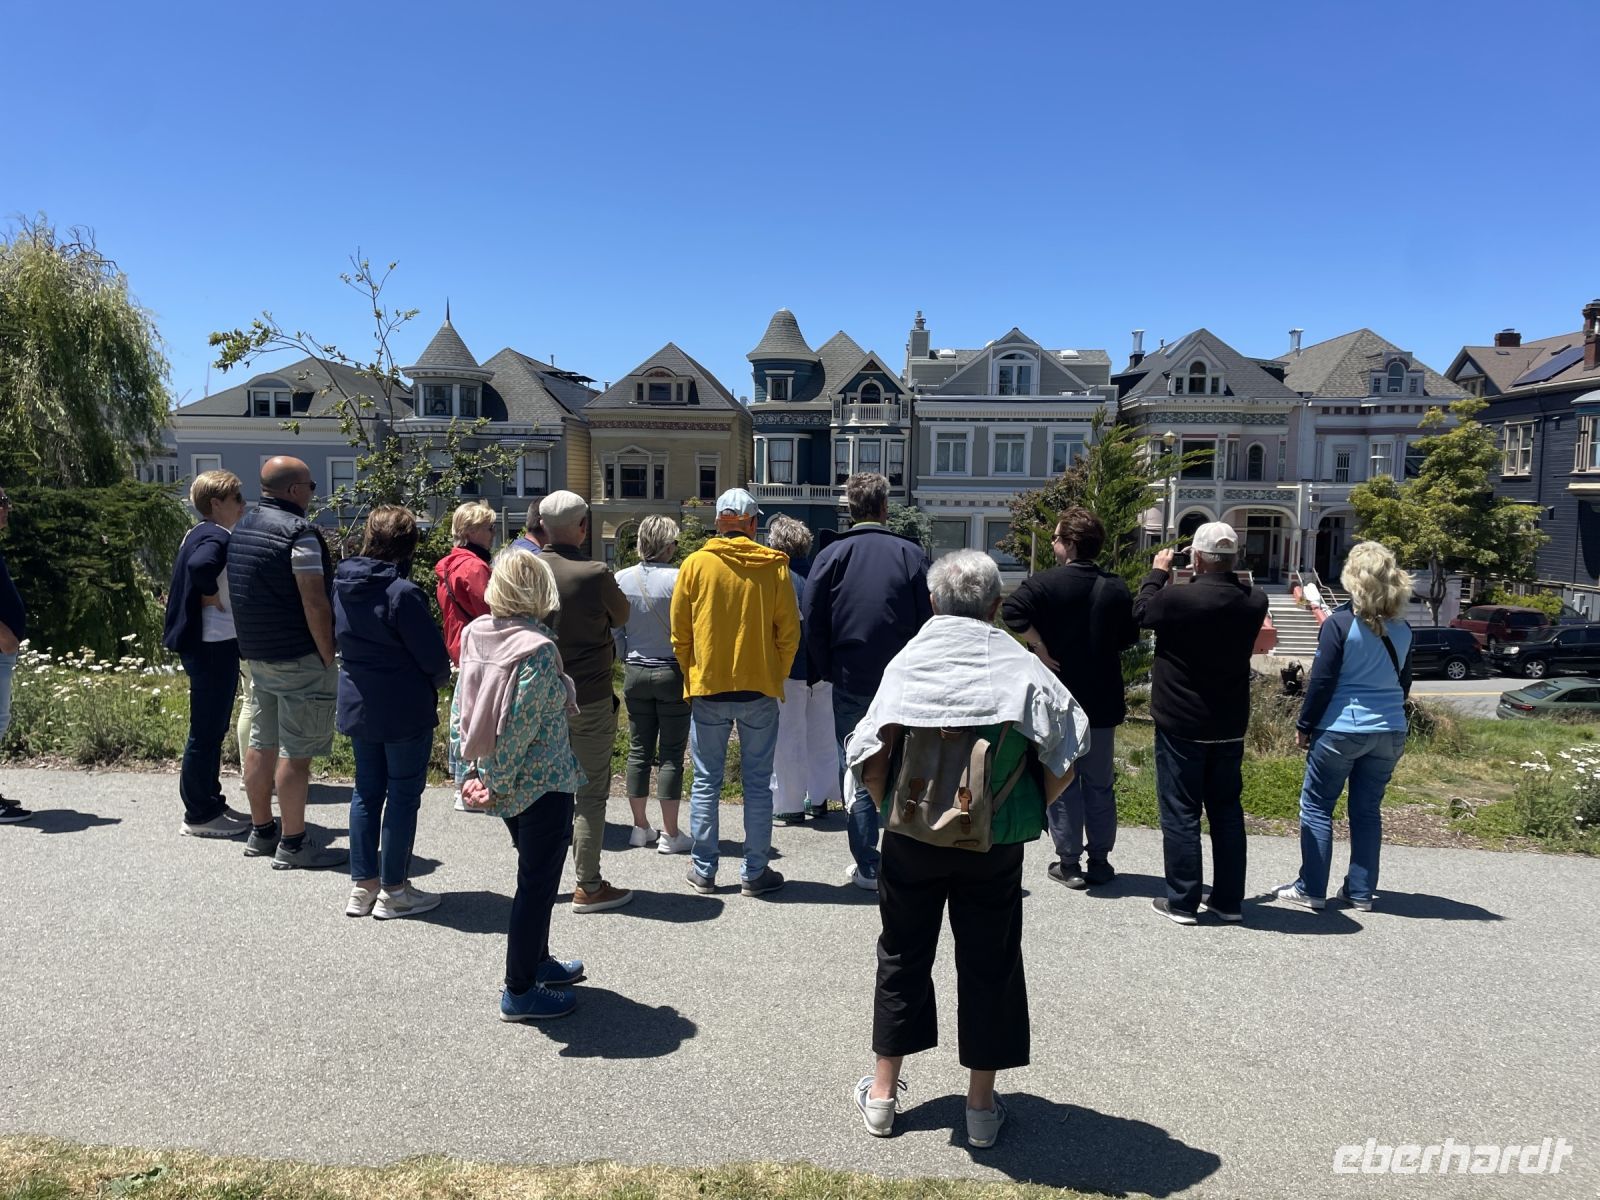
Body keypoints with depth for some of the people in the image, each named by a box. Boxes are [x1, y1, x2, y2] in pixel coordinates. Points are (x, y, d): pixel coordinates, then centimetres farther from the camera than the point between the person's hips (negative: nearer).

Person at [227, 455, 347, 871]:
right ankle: (292, 845, 2)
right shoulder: (298, 532, -16)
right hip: (299, 659, -9)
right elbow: (314, 603, -20)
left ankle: (260, 832, 26)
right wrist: (328, 657, -14)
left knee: (262, 744, 15)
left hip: (256, 654, 9)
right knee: (296, 753, -4)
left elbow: (237, 593, 19)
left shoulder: (242, 528, 12)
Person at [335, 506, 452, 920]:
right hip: (405, 710, -7)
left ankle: (362, 886, 23)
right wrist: (439, 680, 4)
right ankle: (394, 890, 12)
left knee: (366, 791, 16)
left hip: (357, 706, 7)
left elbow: (340, 639, 14)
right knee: (403, 795, 4)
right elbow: (434, 657, -16)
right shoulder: (402, 593, -21)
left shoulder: (342, 585, 2)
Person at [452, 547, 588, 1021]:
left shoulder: (476, 633, 0)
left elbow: (459, 707, 2)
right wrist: (497, 783, -13)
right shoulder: (538, 648, -22)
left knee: (535, 874, 25)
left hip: (508, 785, 8)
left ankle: (537, 962, 41)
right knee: (537, 883, 7)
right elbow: (519, 728, -24)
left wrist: (469, 772, 5)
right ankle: (519, 992, 19)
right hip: (542, 783, -8)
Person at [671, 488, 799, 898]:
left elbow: (679, 633, 1)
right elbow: (789, 632, -1)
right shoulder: (774, 566, -3)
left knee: (706, 782, 10)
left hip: (707, 687, 0)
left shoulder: (695, 564, -3)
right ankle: (755, 873, 14)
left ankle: (704, 871, 17)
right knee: (757, 784, 8)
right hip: (760, 689, 0)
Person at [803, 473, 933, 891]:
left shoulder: (832, 556, -4)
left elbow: (812, 622, -2)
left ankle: (868, 867, 11)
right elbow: (930, 618, -3)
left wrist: (827, 670, 9)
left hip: (851, 684, -1)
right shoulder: (912, 554, -4)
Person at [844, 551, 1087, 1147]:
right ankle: (981, 1105, 25)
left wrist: (889, 809, 5)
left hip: (912, 837, 1)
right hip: (995, 845, 0)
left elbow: (870, 758, -11)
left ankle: (882, 1094, 28)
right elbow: (1062, 758, -9)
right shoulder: (1021, 665, -6)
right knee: (989, 965, 14)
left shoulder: (909, 660, -6)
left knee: (902, 958, 16)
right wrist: (1028, 813, 5)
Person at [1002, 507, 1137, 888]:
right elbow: (1129, 637, 8)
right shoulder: (1116, 588, 3)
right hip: (1102, 700, 4)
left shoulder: (1046, 583, -12)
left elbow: (1011, 611, -28)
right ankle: (1101, 863, 19)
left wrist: (1042, 649, -19)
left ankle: (1069, 864, 9)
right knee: (1099, 783, 13)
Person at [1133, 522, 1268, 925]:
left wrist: (1158, 571, 11)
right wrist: (1219, 576, 11)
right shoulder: (1255, 602, -6)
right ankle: (1229, 900, 22)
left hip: (1181, 725, -5)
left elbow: (1141, 610, -2)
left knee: (1180, 812, 4)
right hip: (1230, 726, 5)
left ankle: (1182, 902, 9)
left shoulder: (1179, 599, -21)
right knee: (1227, 811, 14)